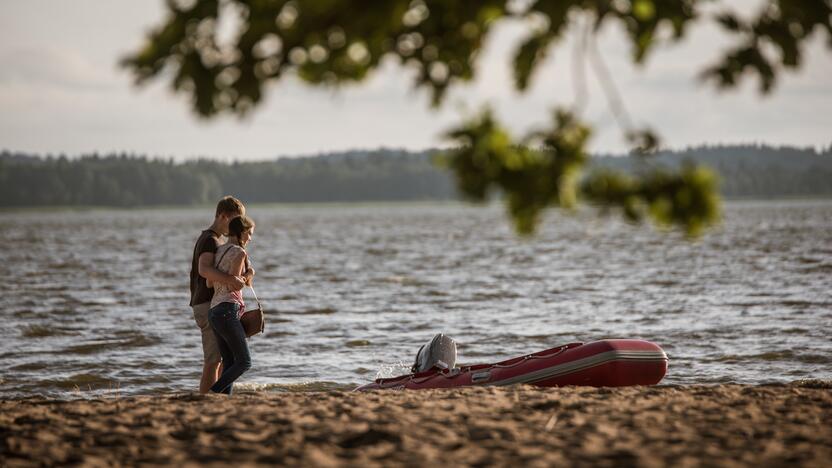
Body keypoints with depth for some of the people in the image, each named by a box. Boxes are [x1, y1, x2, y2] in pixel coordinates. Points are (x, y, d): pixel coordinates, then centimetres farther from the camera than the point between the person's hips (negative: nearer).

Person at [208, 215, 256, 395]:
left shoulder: (219, 251, 18)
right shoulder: (239, 253, -6)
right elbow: (233, 286, -8)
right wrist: (249, 274, 9)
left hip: (214, 311, 9)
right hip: (228, 311, -9)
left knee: (230, 363, 7)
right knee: (244, 362, -4)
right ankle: (212, 393, -13)